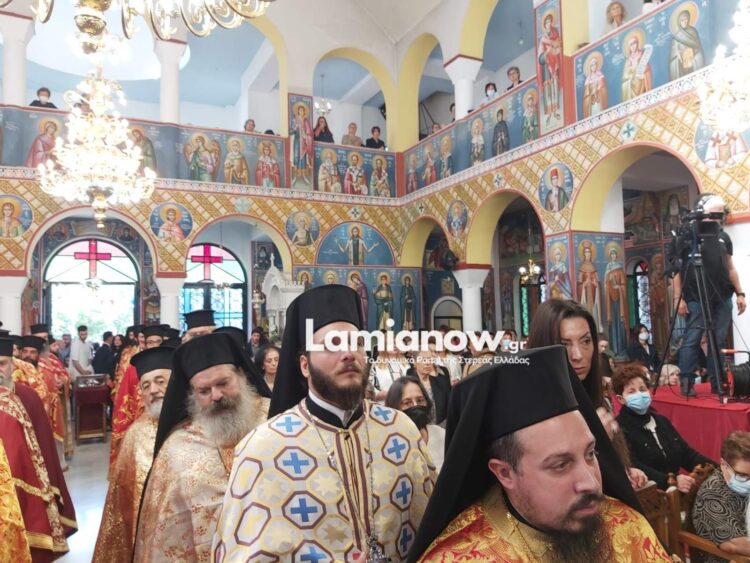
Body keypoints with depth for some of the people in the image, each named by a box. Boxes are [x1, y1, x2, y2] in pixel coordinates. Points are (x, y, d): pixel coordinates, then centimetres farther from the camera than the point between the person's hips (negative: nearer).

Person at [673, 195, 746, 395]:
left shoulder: (723, 236, 15)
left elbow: (730, 267, 18)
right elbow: (677, 269, -4)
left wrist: (739, 293, 9)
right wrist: (678, 297, -11)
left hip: (722, 298, 5)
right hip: (696, 298, -5)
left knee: (719, 341, 6)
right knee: (691, 339, -6)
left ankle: (717, 382, 13)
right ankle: (686, 382, -1)